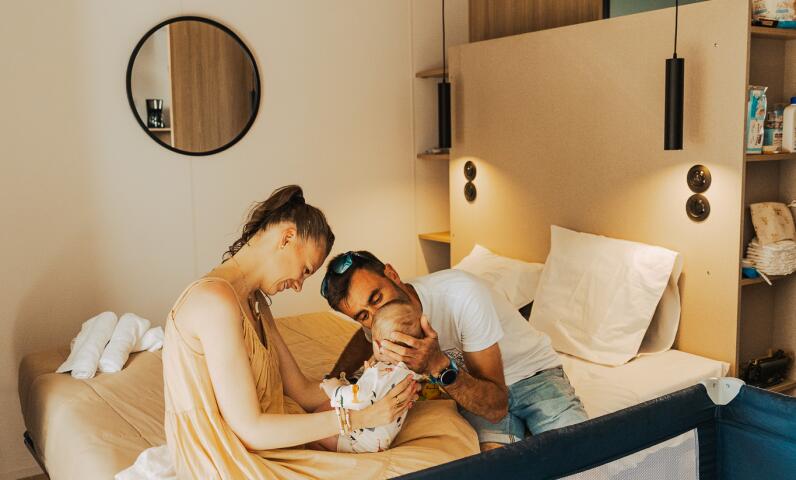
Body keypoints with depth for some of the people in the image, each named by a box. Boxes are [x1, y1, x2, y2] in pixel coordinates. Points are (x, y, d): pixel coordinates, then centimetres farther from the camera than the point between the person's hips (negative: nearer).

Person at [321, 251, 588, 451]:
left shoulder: (462, 295, -32)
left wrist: (440, 367, -45)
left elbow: (497, 407, -30)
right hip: (473, 385, 4)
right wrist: (333, 382, -1)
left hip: (534, 374, -3)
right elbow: (364, 339, 16)